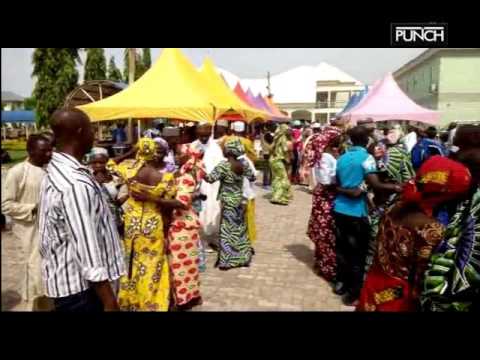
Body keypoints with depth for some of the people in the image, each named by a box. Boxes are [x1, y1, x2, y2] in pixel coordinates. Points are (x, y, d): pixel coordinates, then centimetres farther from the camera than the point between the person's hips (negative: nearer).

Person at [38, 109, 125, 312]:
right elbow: (87, 248, -27)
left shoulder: (55, 172, 6)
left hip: (64, 280, 9)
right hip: (80, 287, -9)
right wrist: (109, 301, -20)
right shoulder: (76, 184, -27)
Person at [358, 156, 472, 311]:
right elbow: (420, 280, -18)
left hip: (373, 286, 6)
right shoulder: (432, 229, -26)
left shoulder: (396, 208, -7)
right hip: (397, 300, -6)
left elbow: (380, 253, 3)